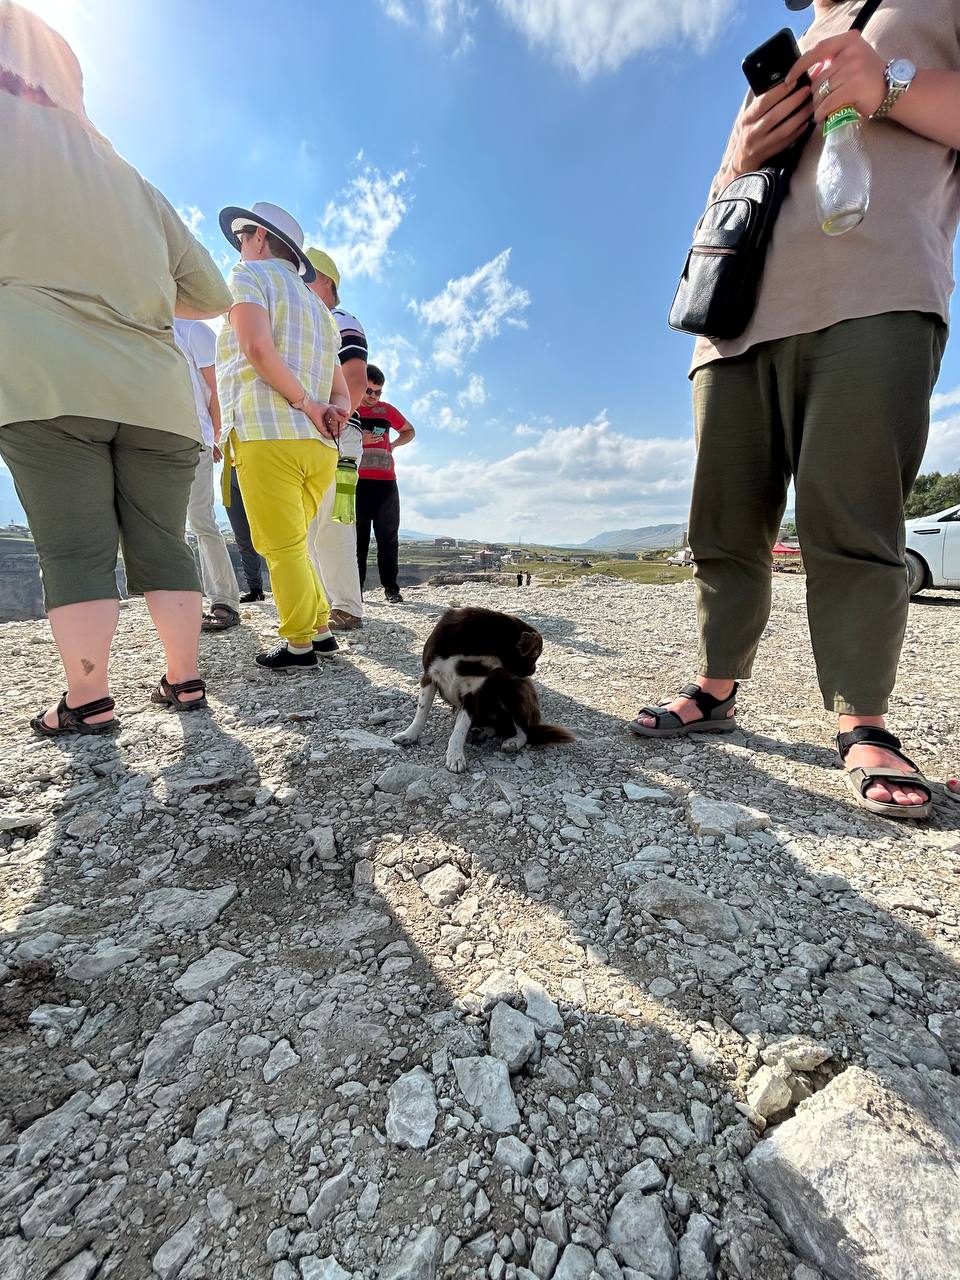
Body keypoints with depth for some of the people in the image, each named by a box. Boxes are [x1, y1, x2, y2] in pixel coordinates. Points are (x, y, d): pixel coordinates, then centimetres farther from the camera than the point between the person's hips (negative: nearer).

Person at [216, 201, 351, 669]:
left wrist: (307, 404, -7)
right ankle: (320, 629, 17)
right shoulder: (319, 309, 32)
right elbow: (341, 392, 24)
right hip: (319, 444, 8)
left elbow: (257, 347, -13)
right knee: (291, 543, 15)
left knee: (282, 547, -3)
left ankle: (299, 643, 3)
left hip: (268, 435, -7)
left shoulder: (250, 274, 8)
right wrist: (335, 409, 4)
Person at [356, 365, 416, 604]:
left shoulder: (386, 409, 16)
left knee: (388, 536, 0)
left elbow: (409, 431, 27)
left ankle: (391, 587, 4)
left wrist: (394, 444, 8)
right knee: (357, 536, -1)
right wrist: (358, 440, -12)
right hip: (356, 482, -2)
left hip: (386, 482, 2)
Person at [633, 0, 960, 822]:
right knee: (724, 527, -3)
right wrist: (736, 164, 11)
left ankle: (863, 726, -8)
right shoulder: (773, 75, 37)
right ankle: (717, 688, 5)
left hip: (871, 303, -4)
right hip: (736, 323, 5)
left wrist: (891, 87, -3)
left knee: (851, 525, -15)